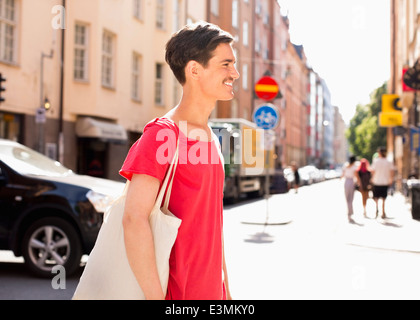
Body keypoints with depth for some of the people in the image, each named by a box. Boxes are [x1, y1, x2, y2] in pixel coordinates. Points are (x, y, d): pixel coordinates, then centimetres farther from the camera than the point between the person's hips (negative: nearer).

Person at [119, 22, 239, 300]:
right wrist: (156, 296, -23)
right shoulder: (162, 134, -15)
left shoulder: (210, 138, 11)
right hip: (178, 292, -8)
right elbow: (134, 219, -22)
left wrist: (224, 287, 15)